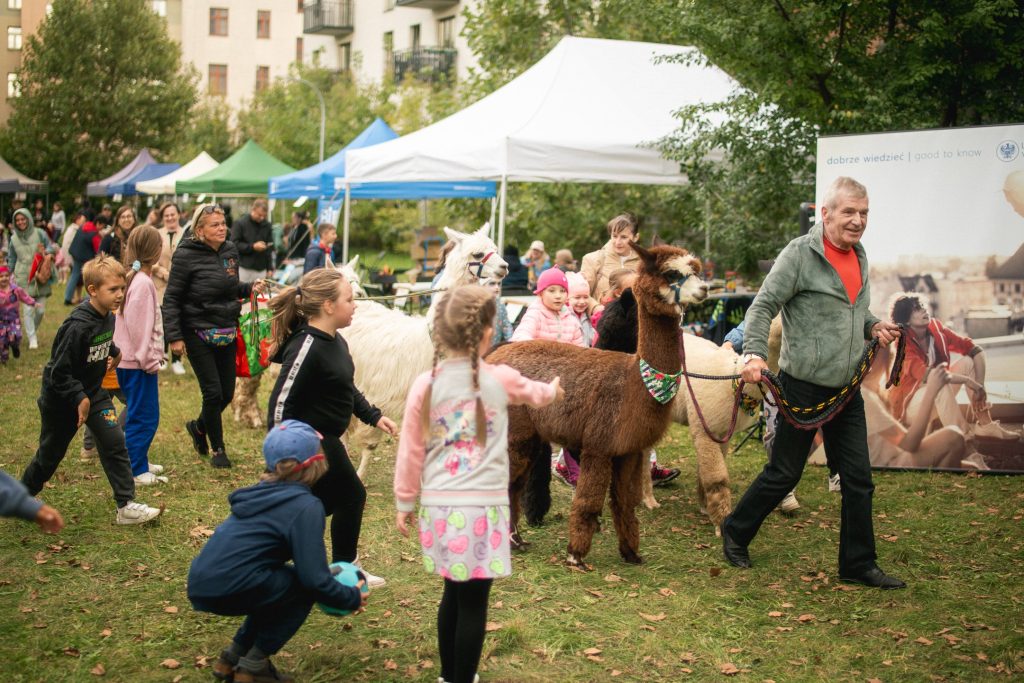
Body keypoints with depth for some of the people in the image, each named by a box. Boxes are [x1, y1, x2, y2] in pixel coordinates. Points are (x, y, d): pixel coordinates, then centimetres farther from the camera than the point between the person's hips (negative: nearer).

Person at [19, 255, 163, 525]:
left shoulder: (108, 317, -5)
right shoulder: (77, 326, -30)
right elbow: (59, 371, -27)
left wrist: (114, 352, 8)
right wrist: (79, 399, -25)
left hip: (92, 392, 6)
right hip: (61, 399, -6)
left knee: (114, 442, -6)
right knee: (51, 453, 11)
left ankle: (127, 506, -3)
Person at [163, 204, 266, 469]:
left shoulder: (230, 251, 5)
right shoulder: (186, 256, -13)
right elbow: (171, 298, -11)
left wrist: (250, 288, -2)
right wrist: (174, 337, -15)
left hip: (227, 333, 6)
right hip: (198, 334, -6)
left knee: (227, 393, 9)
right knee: (213, 392, -6)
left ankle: (198, 427, 37)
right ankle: (218, 449, 13)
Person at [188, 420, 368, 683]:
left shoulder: (265, 493, 17)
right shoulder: (305, 506, -8)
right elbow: (314, 579, -13)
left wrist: (326, 574, 34)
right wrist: (352, 598, 5)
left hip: (202, 586, 8)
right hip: (227, 589, -8)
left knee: (278, 584, 25)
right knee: (303, 587, 8)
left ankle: (232, 657, 25)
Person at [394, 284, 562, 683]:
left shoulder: (425, 385, -1)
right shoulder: (501, 380, -2)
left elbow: (410, 451, 3)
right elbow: (536, 394, 22)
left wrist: (404, 503, 16)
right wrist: (554, 390, 45)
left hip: (439, 506, 3)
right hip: (482, 506, -3)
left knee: (455, 593, 18)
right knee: (473, 601, 3)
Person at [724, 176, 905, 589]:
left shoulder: (859, 256, 11)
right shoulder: (800, 254, -12)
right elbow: (763, 307, -14)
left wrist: (874, 327, 4)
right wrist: (755, 354, -27)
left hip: (847, 390, 7)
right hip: (804, 387, -7)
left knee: (858, 480, 8)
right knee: (783, 474, 5)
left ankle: (859, 565, 19)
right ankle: (735, 534, 26)